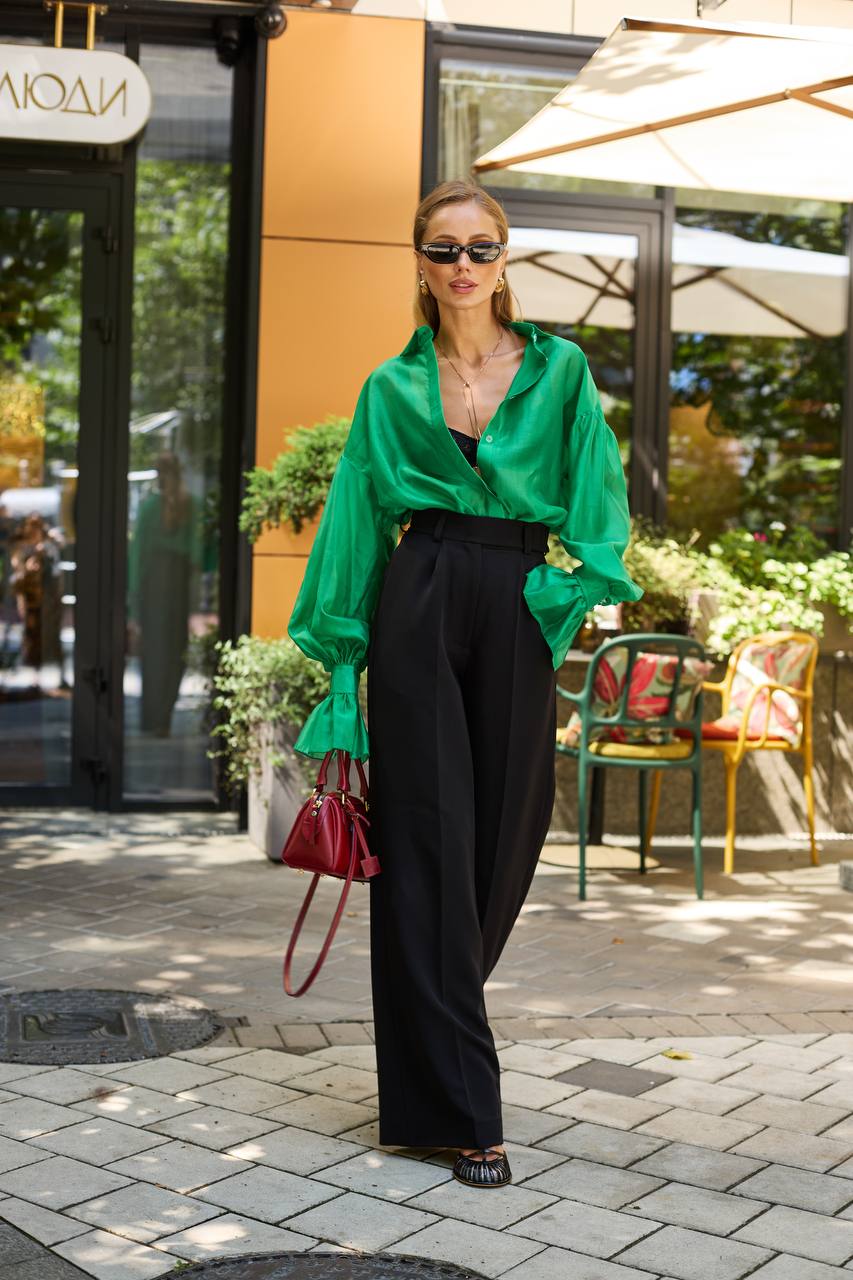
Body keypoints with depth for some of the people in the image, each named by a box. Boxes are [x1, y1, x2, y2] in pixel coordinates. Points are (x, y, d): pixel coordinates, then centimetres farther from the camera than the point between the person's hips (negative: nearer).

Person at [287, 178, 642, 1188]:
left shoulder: (560, 369, 10)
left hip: (518, 613, 1)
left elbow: (595, 492, 3)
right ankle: (459, 1108, -1)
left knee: (505, 835, 5)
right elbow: (356, 526, 9)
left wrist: (589, 575, -15)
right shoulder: (392, 387, 10)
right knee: (431, 844, -6)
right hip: (420, 605, -1)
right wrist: (342, 661, 3)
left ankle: (433, 1045, 30)